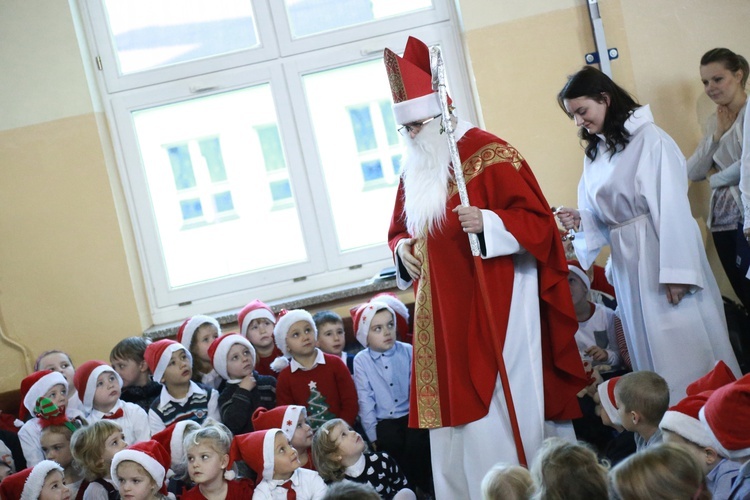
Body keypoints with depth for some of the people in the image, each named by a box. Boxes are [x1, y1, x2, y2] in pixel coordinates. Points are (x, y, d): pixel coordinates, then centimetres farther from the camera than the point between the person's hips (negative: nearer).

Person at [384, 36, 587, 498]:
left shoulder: (490, 154, -9)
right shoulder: (414, 171, 13)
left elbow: (538, 220, -12)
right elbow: (400, 230, 23)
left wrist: (489, 223, -28)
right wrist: (403, 249, 0)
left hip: (495, 307, -7)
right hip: (445, 314, 7)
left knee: (500, 412, -5)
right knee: (453, 414, 8)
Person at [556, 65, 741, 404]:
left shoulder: (648, 139, -11)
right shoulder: (593, 153, 12)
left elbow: (672, 208, -16)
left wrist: (676, 271, -21)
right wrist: (580, 221, -9)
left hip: (660, 254, -7)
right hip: (626, 264, 7)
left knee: (683, 343, -1)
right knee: (649, 349, 10)